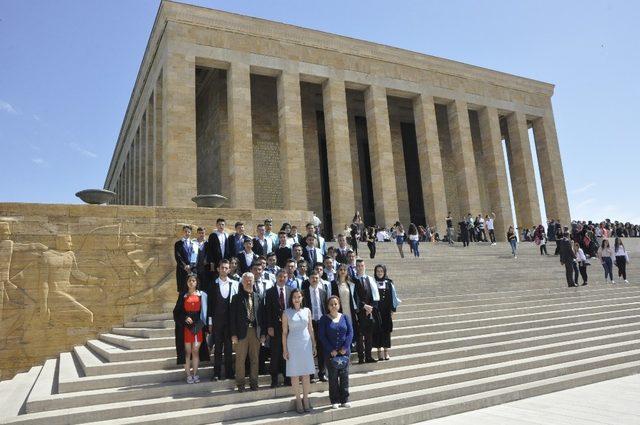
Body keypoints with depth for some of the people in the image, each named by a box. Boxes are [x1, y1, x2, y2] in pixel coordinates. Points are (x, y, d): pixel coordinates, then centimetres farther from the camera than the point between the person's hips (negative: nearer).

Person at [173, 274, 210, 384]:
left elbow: (205, 311, 6)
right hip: (186, 327, 0)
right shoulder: (183, 295, 5)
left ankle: (195, 374, 13)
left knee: (196, 351, 4)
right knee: (187, 352, 2)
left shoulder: (202, 295, 5)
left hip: (198, 326, 0)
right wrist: (185, 318, -13)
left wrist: (201, 323, -7)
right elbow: (176, 312, 4)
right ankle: (188, 375, 10)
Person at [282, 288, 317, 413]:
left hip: (306, 343, 2)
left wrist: (314, 345, 9)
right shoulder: (286, 313, -2)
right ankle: (298, 400, 13)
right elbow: (284, 332, -1)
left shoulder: (307, 311, 5)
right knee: (295, 373, 3)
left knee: (306, 373, 5)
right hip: (293, 345, -2)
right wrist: (284, 349, -3)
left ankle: (306, 399, 16)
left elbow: (310, 329, 9)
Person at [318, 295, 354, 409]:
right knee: (333, 377, 4)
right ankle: (334, 401, 15)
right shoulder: (324, 319, -2)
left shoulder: (345, 317, 5)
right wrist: (331, 350, -13)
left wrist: (345, 347, -11)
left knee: (344, 376, 6)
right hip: (330, 353, -2)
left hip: (344, 352, 2)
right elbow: (321, 336, -7)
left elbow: (350, 333, 0)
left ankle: (345, 400, 18)